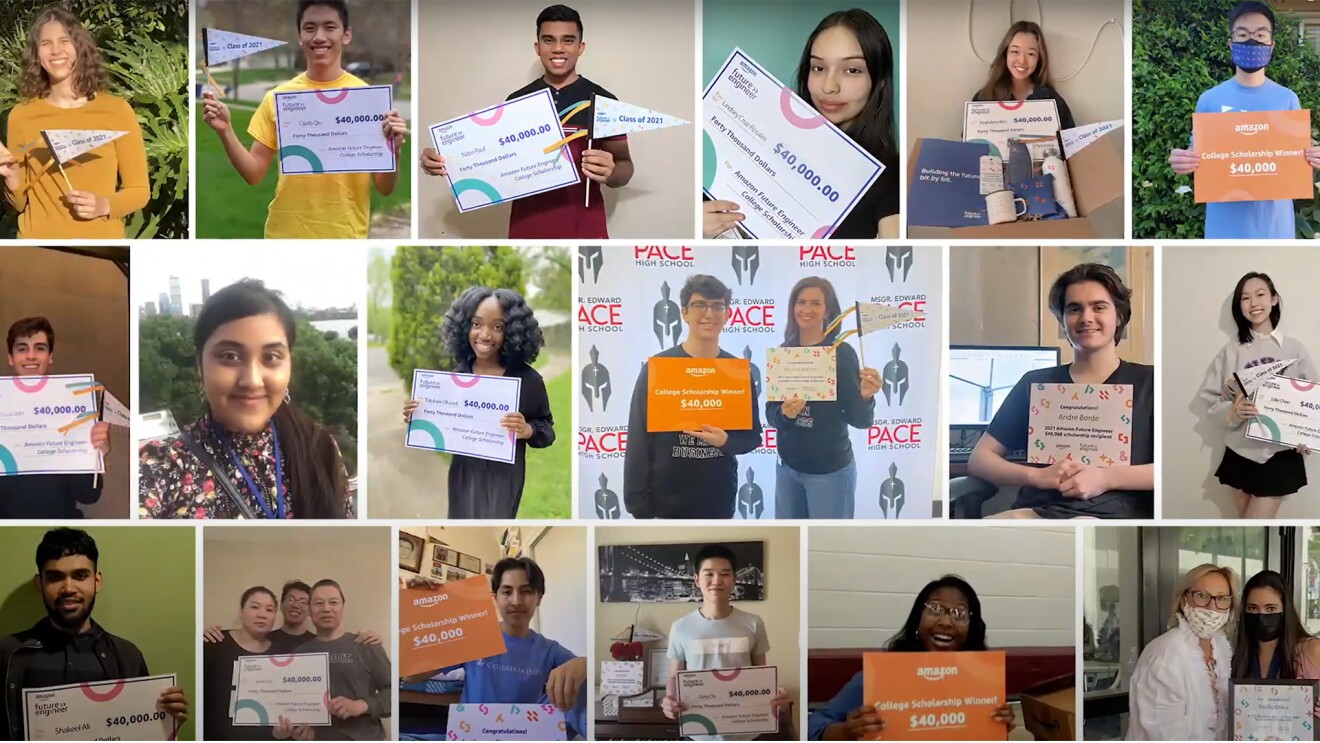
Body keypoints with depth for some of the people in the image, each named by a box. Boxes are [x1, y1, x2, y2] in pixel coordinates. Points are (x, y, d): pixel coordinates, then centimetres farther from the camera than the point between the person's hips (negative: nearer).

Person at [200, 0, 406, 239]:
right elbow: (253, 174, 4)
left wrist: (393, 148, -22)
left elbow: (384, 188, -4)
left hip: (345, 234, -2)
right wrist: (225, 132, -10)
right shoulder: (277, 96, 2)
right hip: (285, 233, 2)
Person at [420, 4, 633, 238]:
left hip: (584, 233, -2)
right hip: (527, 231, 2)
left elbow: (625, 168, 0)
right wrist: (445, 162, -7)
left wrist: (610, 172, -25)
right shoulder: (516, 101, 7)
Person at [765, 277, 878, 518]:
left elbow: (859, 420, -10)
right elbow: (771, 413, 1)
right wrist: (784, 413, -21)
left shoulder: (841, 353, -11)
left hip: (829, 469, -4)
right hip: (787, 466, 4)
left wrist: (865, 397, -30)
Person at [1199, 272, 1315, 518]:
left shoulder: (1294, 349, 0)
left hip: (1281, 454, -1)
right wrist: (1234, 411, -23)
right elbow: (1210, 402, -1)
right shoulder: (1231, 351, -1)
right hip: (1240, 453, 1)